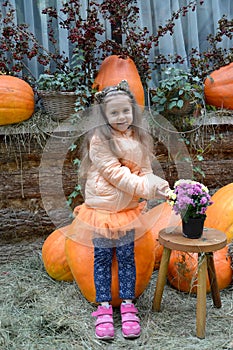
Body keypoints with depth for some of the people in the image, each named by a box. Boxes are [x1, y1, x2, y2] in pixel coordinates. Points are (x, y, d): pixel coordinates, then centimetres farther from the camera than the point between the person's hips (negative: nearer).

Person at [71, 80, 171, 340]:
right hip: (102, 207, -4)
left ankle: (127, 305, 22)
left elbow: (145, 171, 6)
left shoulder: (139, 139, 4)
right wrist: (146, 189, -24)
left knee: (126, 257, 9)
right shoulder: (99, 140, -13)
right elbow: (115, 173, -19)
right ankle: (104, 307, 20)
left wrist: (158, 184, -15)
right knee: (102, 258, 7)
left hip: (128, 208, 4)